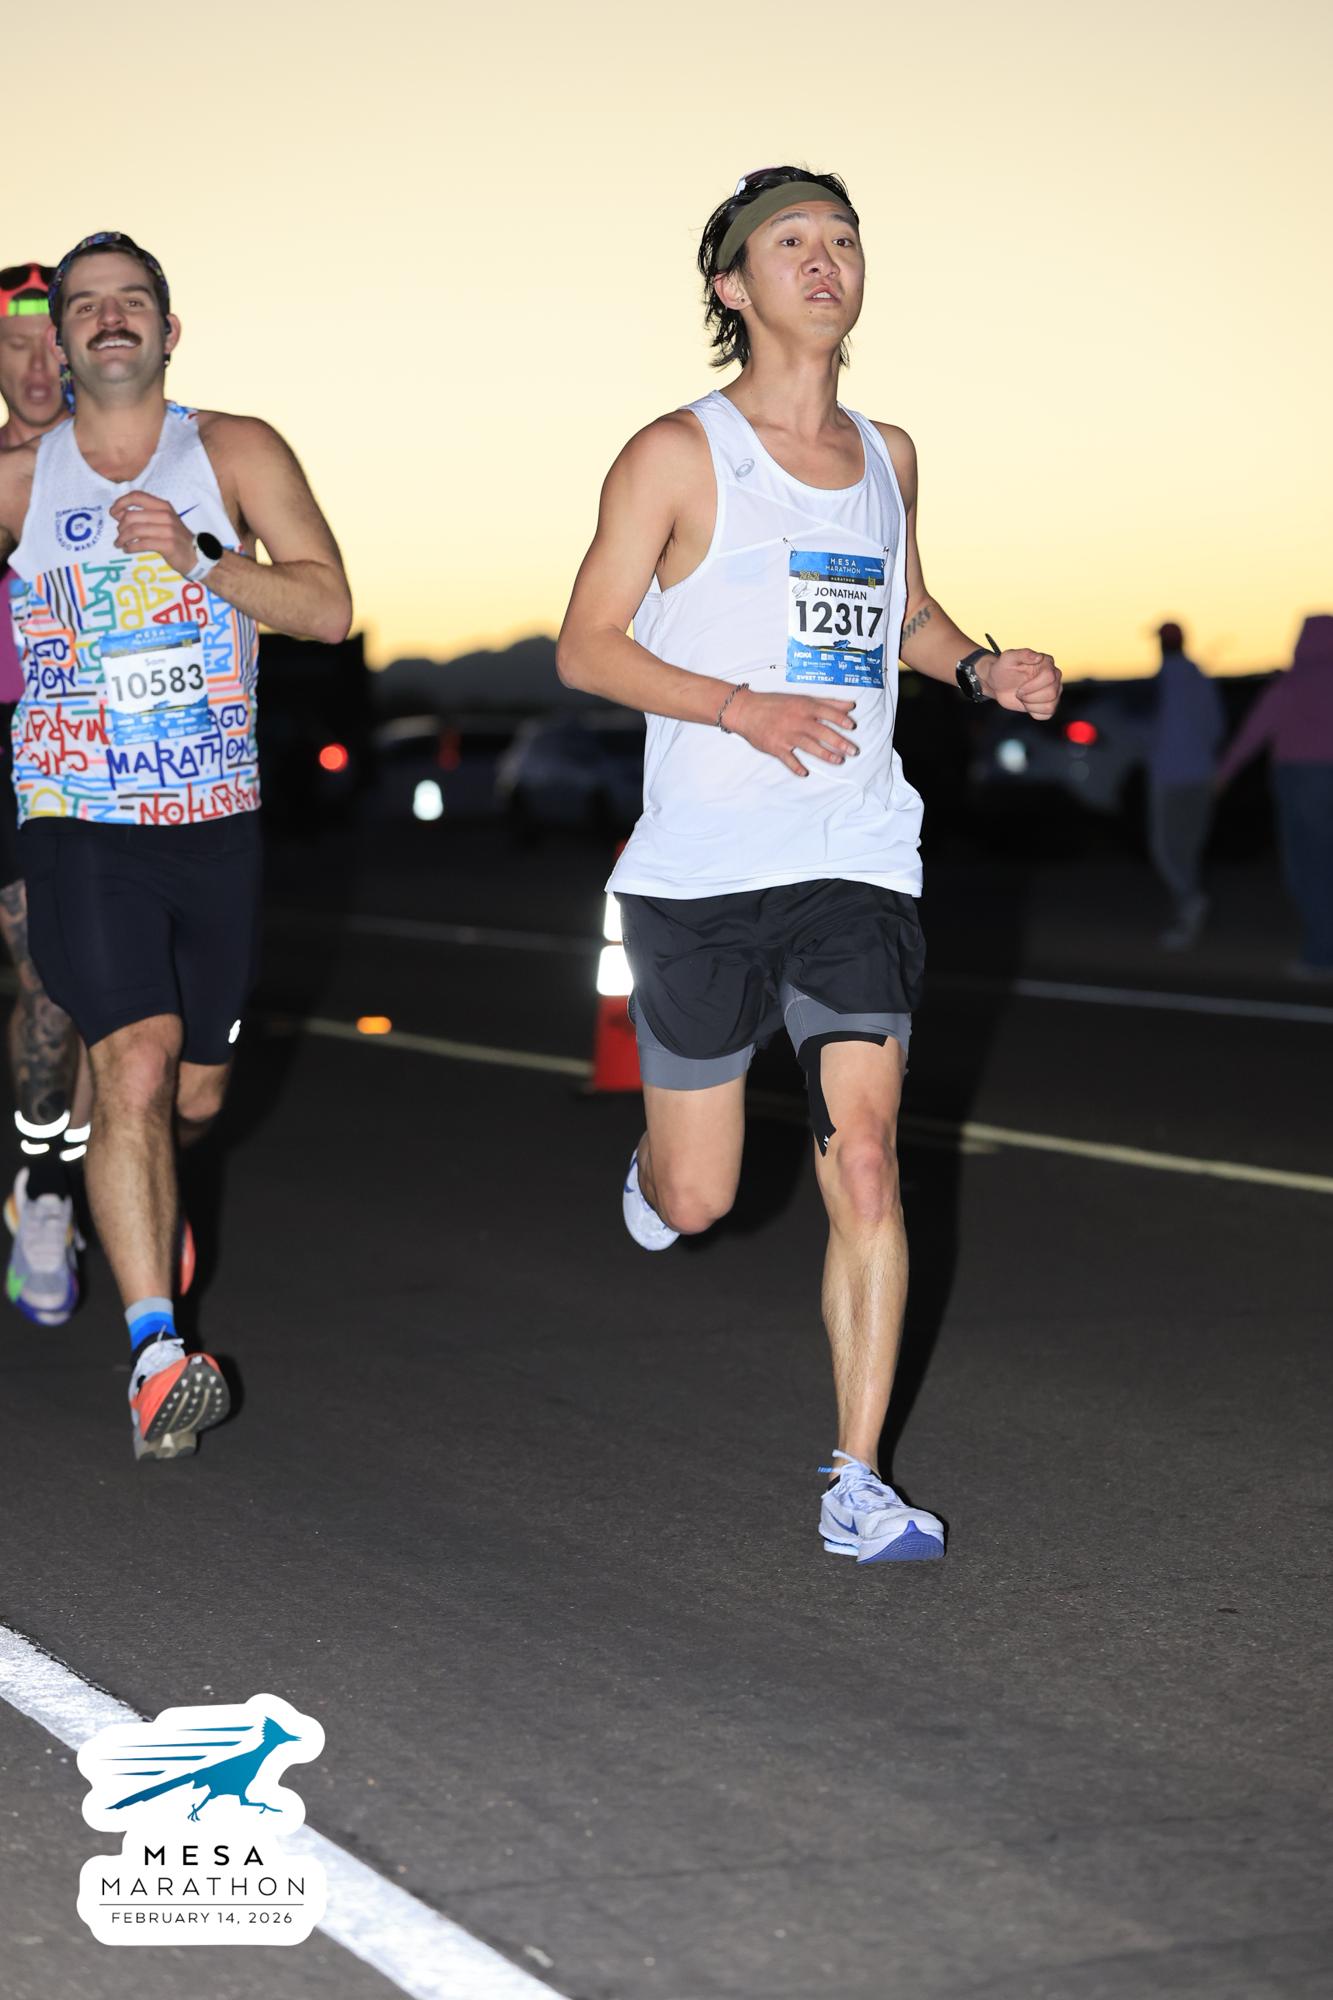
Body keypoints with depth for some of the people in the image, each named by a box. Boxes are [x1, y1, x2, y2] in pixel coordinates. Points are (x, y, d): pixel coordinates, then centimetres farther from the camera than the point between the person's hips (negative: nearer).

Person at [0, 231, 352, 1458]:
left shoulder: (236, 454, 1)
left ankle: (120, 1196, 47)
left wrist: (201, 561, -21)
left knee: (192, 1101, 11)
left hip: (217, 823, 2)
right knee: (134, 1065, -20)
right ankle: (157, 1356, -21)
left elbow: (330, 609, -7)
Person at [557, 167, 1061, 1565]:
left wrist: (983, 668, 6)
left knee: (866, 1163, -9)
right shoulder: (680, 455, -4)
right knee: (695, 1203, 4)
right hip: (701, 870, -3)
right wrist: (743, 706, -18)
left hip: (857, 862, 3)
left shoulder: (885, 455, 12)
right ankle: (653, 1167, 42)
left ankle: (857, 1485, -4)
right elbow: (584, 647, -4)